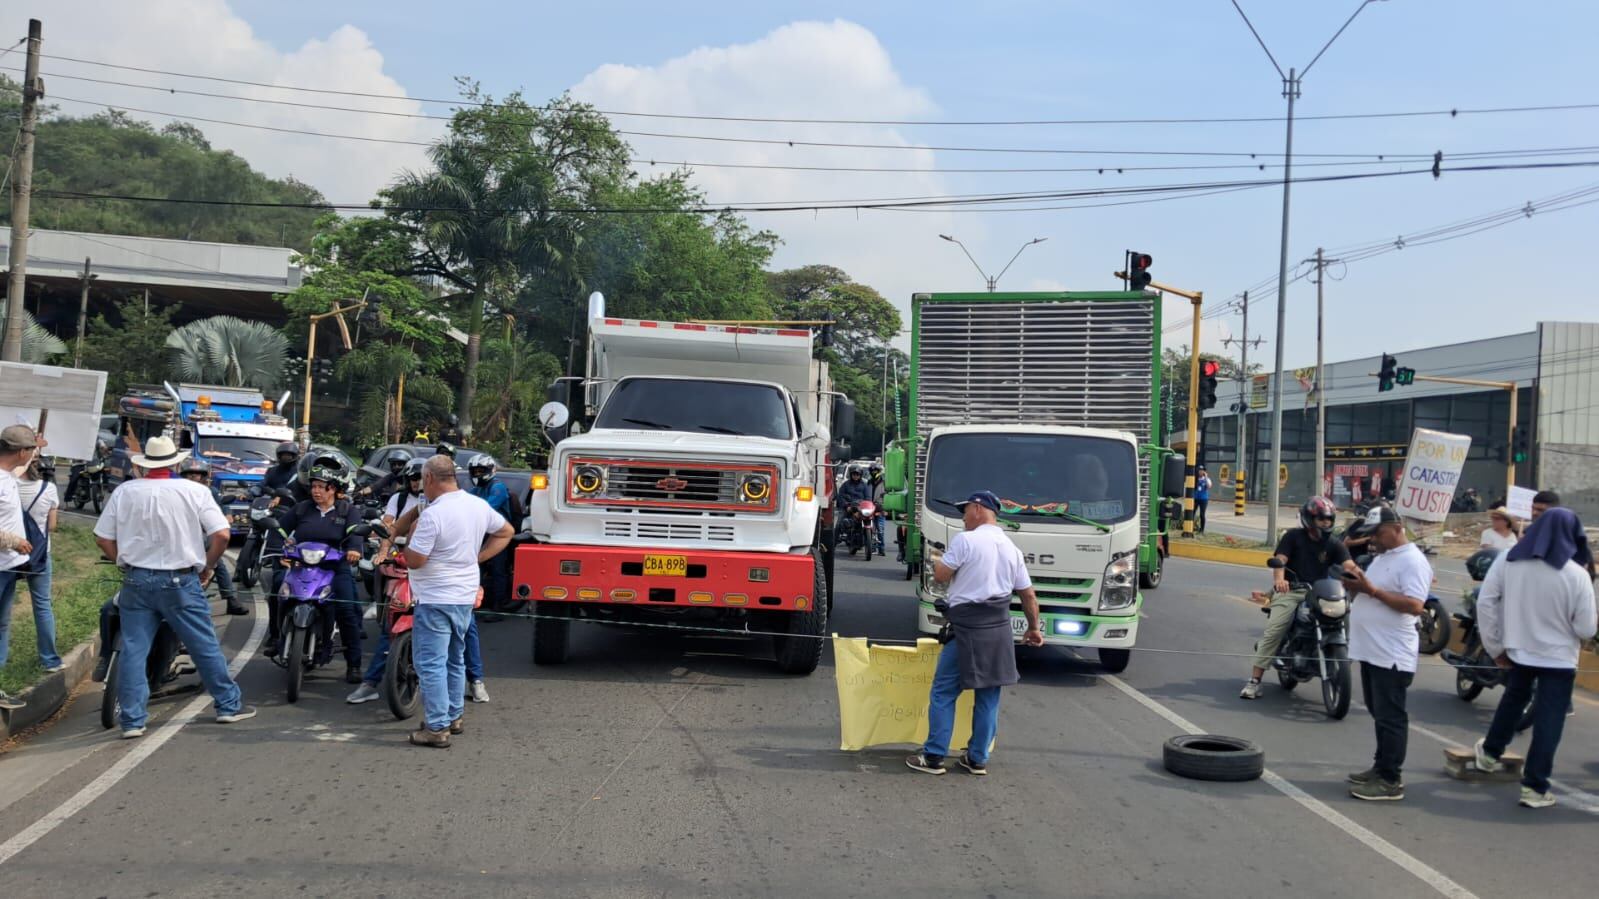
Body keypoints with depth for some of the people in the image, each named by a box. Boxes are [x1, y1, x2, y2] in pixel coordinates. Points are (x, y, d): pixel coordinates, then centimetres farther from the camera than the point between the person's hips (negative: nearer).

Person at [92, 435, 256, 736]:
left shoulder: (124, 492, -1)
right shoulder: (194, 492, -7)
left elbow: (103, 538, 2)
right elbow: (221, 534, -11)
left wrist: (126, 563, 15)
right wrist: (208, 567, 4)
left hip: (136, 580, 2)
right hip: (180, 582, -2)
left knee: (133, 651, 6)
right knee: (205, 647, 9)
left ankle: (132, 720, 5)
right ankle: (229, 705, 18)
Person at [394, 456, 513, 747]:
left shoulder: (433, 515, -21)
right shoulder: (479, 506, 3)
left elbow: (414, 560, -19)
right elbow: (506, 532, 17)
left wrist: (413, 535, -2)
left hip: (436, 600, -8)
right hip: (466, 597, 8)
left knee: (431, 664, -3)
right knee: (455, 660, 20)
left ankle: (437, 728, -4)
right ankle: (453, 716, 30)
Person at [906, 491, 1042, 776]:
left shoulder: (965, 540, -10)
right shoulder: (1011, 549, 10)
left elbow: (940, 575, -7)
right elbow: (1029, 595, 14)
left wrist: (938, 561, 14)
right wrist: (1033, 628, 27)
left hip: (967, 628, -6)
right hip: (999, 629, 6)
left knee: (943, 693, 2)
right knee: (988, 697, 12)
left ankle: (934, 757, 3)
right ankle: (978, 759, 18)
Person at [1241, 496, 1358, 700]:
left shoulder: (1334, 545, 12)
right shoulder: (1294, 537, 5)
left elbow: (1348, 565, -5)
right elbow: (1279, 560, -9)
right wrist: (1279, 579, -32)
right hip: (1290, 591, -3)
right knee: (1273, 631, -17)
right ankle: (1254, 680, -17)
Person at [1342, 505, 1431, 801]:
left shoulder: (1412, 562, -15)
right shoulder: (1382, 558, 17)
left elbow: (1414, 605, -25)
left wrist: (1372, 590, -26)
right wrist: (1357, 587, 2)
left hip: (1392, 655, -10)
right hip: (1372, 651, 10)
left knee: (1390, 718, -6)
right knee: (1379, 715, 17)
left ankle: (1391, 781, -2)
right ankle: (1381, 768, 26)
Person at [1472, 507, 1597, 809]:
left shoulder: (1508, 560, -8)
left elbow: (1485, 603, -5)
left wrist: (1495, 646, 4)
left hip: (1517, 651, 4)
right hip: (1558, 658, -4)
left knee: (1513, 699, 29)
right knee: (1548, 720, 5)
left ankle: (1490, 752, 43)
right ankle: (1534, 787, 6)